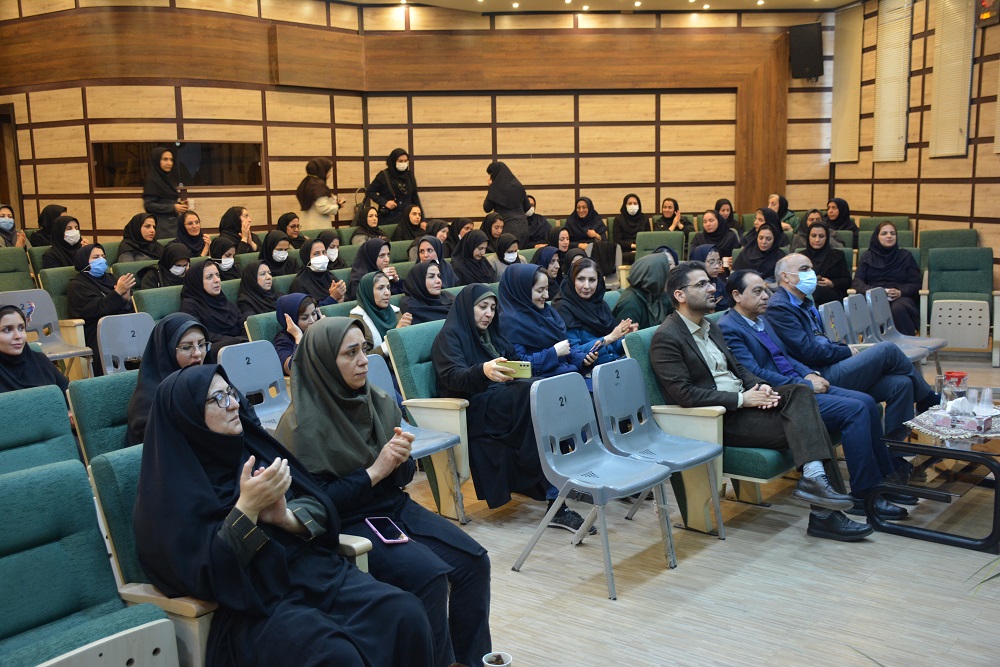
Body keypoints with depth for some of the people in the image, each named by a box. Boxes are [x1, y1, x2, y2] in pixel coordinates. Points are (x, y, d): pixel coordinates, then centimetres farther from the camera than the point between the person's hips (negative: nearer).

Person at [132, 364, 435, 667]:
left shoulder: (251, 444, 11)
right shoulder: (168, 489, -4)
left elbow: (320, 505, 8)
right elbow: (202, 575, -13)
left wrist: (287, 517, -14)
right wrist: (247, 507, -21)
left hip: (314, 570, 6)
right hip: (250, 604, -5)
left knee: (407, 614, -19)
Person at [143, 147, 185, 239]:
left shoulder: (170, 178, 14)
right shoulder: (152, 180, -8)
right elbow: (148, 205, -15)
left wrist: (179, 204, 5)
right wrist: (172, 208, -16)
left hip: (174, 224, 7)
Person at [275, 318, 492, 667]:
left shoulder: (379, 401, 2)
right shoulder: (303, 424, -16)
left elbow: (402, 477, 10)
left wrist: (401, 460, -13)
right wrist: (373, 472, -20)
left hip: (394, 506, 7)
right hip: (343, 524, -6)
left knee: (473, 560, -10)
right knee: (429, 575, -25)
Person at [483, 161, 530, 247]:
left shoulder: (495, 187, -5)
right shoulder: (518, 185, 10)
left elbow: (487, 209, 1)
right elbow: (528, 207, 14)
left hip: (507, 228, -6)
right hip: (522, 227, 6)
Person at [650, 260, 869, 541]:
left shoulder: (710, 327, 19)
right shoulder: (666, 338, -10)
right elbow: (684, 394, -19)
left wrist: (759, 386, -3)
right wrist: (741, 399, -19)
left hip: (741, 399, 8)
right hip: (718, 418, -8)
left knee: (800, 391, -18)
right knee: (800, 426, -18)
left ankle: (814, 477, -29)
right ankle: (823, 514, -17)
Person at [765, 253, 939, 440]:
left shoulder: (804, 303, 22)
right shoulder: (778, 307, -11)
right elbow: (808, 352, -18)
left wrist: (845, 349, 4)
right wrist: (847, 352, -6)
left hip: (829, 370, 10)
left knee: (901, 384, -7)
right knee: (887, 350, -11)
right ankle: (931, 401, 11)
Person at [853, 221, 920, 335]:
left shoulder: (905, 256, 20)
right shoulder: (867, 257, 22)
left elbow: (915, 284, 11)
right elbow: (857, 281, 8)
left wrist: (901, 292, -11)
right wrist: (869, 291, -15)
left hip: (900, 297, 0)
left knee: (898, 308, -38)